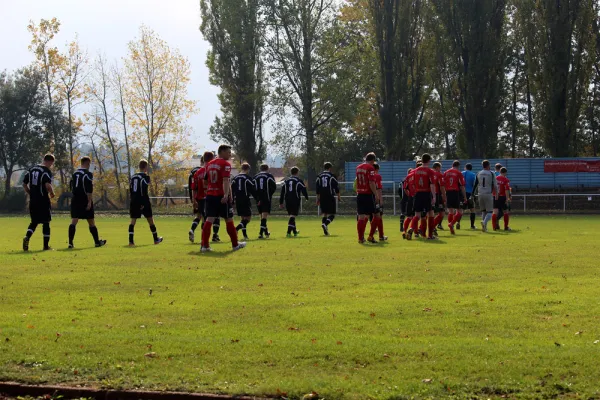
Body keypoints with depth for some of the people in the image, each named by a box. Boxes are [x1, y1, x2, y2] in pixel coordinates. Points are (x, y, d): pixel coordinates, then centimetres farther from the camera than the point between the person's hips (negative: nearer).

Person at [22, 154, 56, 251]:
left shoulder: (32, 170, 12)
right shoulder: (47, 171, -11)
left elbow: (24, 184, 13)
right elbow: (48, 185, -25)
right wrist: (52, 193, -7)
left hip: (33, 201, 6)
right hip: (43, 201, -6)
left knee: (34, 222, 16)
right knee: (46, 223, 5)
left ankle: (27, 237, -9)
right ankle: (46, 245, 7)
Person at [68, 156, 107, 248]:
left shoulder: (75, 174, 13)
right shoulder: (88, 174, -9)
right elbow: (89, 189, -17)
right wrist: (89, 201, -18)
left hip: (75, 200, 5)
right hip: (85, 201, -5)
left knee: (74, 221, -2)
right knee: (91, 222, 7)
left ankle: (70, 242, -13)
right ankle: (97, 242, 18)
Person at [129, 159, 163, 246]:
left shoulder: (133, 176, 12)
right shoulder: (145, 177, -9)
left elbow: (131, 189, 12)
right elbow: (144, 190, -17)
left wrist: (134, 200, 17)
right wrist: (143, 203, -18)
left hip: (134, 201, 5)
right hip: (143, 202, -5)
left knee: (133, 220, 0)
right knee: (150, 219, 8)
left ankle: (131, 240, -11)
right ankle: (156, 239, 19)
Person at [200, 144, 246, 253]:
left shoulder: (209, 164, 15)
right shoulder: (225, 164, -8)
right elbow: (226, 180, -21)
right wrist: (226, 195, -30)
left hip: (210, 195, 6)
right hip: (222, 197, -6)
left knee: (209, 220, 2)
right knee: (229, 220, 6)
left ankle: (204, 245, -6)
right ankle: (235, 244, 16)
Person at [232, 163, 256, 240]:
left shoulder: (235, 178, 11)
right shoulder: (247, 178, -7)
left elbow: (232, 190, 11)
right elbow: (253, 190, -9)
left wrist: (232, 201, 16)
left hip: (237, 201, 7)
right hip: (245, 200, -7)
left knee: (243, 218, 15)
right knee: (248, 218, -4)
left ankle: (244, 234, 11)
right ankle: (236, 229, -24)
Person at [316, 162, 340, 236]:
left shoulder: (319, 176, 9)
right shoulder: (332, 176, -4)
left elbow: (317, 189, 11)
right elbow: (336, 187, -5)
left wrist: (318, 199, 16)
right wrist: (339, 197, 5)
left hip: (322, 197, 5)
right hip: (330, 197, -5)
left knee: (324, 213, 13)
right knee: (332, 214, 0)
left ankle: (325, 231, 7)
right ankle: (325, 224, -26)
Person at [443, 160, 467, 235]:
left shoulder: (446, 173, 9)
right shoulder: (459, 173, -2)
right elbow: (462, 186, -5)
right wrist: (465, 197, 0)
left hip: (448, 193, 4)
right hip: (456, 192, -4)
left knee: (450, 211, 11)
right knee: (459, 211, 5)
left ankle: (451, 230, 9)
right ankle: (451, 224, -16)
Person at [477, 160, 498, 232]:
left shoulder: (478, 174, 7)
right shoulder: (491, 174, -4)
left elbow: (476, 185, 12)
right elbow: (495, 185, -3)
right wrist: (496, 194, 9)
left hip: (480, 194, 4)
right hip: (489, 194, -4)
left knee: (483, 211, 17)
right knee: (490, 211, 1)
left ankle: (484, 226, 10)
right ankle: (484, 222, -26)